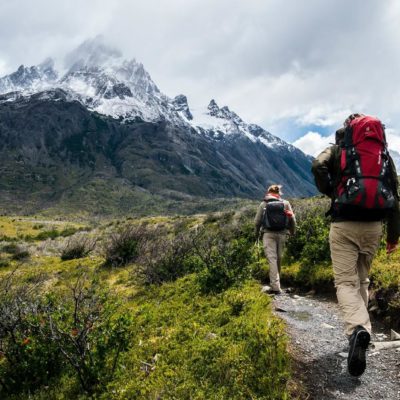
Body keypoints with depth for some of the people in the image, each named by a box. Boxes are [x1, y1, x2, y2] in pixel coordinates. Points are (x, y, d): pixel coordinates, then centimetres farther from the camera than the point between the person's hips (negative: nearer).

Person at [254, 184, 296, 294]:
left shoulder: (263, 204, 2)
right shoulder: (285, 203, 5)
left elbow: (257, 221, 4)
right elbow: (292, 220, 4)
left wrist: (257, 233, 19)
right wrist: (292, 232, 19)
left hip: (268, 234, -2)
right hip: (282, 233, 2)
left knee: (272, 259, -5)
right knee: (279, 258, 13)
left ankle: (275, 287, -12)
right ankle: (275, 284, 25)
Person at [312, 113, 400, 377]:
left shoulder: (337, 149, 7)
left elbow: (318, 167, -15)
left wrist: (331, 193, 3)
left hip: (344, 224, -3)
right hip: (373, 225, 4)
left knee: (346, 282, -4)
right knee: (362, 280, 19)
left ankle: (358, 329, -27)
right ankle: (360, 328, 24)